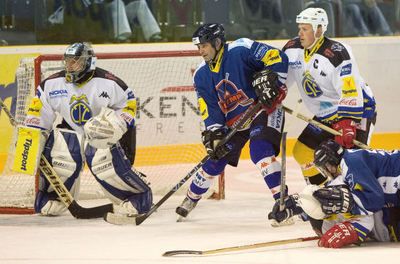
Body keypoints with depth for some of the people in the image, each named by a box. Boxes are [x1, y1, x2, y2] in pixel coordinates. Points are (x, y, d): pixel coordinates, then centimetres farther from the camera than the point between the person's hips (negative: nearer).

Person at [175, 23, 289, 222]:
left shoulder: (241, 50, -19)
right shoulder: (202, 75, 0)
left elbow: (278, 59, -22)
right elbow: (209, 109, -2)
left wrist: (269, 79, -34)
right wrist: (214, 133, -16)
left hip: (263, 108, -6)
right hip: (233, 120, 6)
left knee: (260, 150, -29)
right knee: (215, 158, 9)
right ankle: (190, 200, 31)